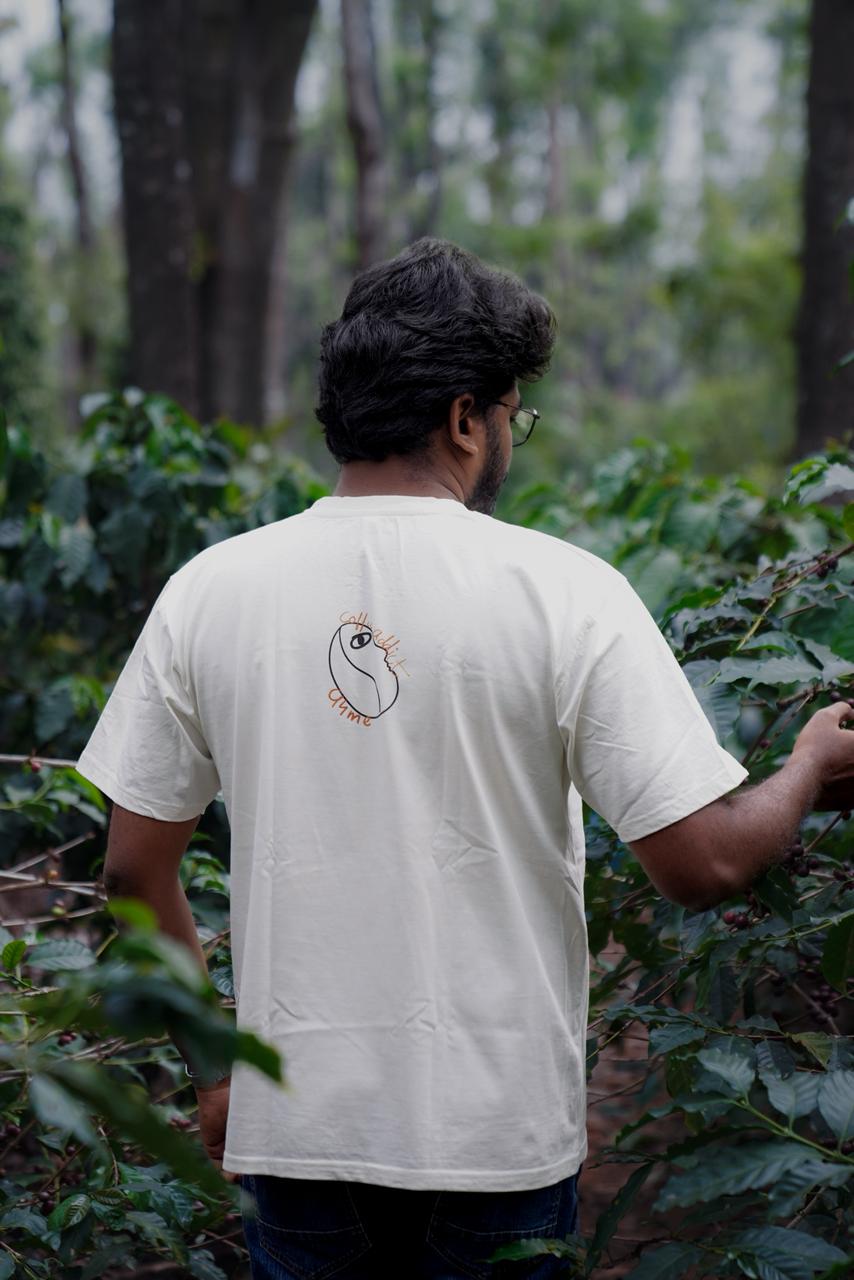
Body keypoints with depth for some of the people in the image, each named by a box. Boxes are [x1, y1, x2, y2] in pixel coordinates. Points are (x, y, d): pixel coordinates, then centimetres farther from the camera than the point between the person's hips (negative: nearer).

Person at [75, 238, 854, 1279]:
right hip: (498, 1134, -2)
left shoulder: (208, 588, -2)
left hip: (293, 1127, 2)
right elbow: (702, 861, -13)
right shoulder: (564, 591, -11)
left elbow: (132, 864, 3)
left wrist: (209, 1067, 15)